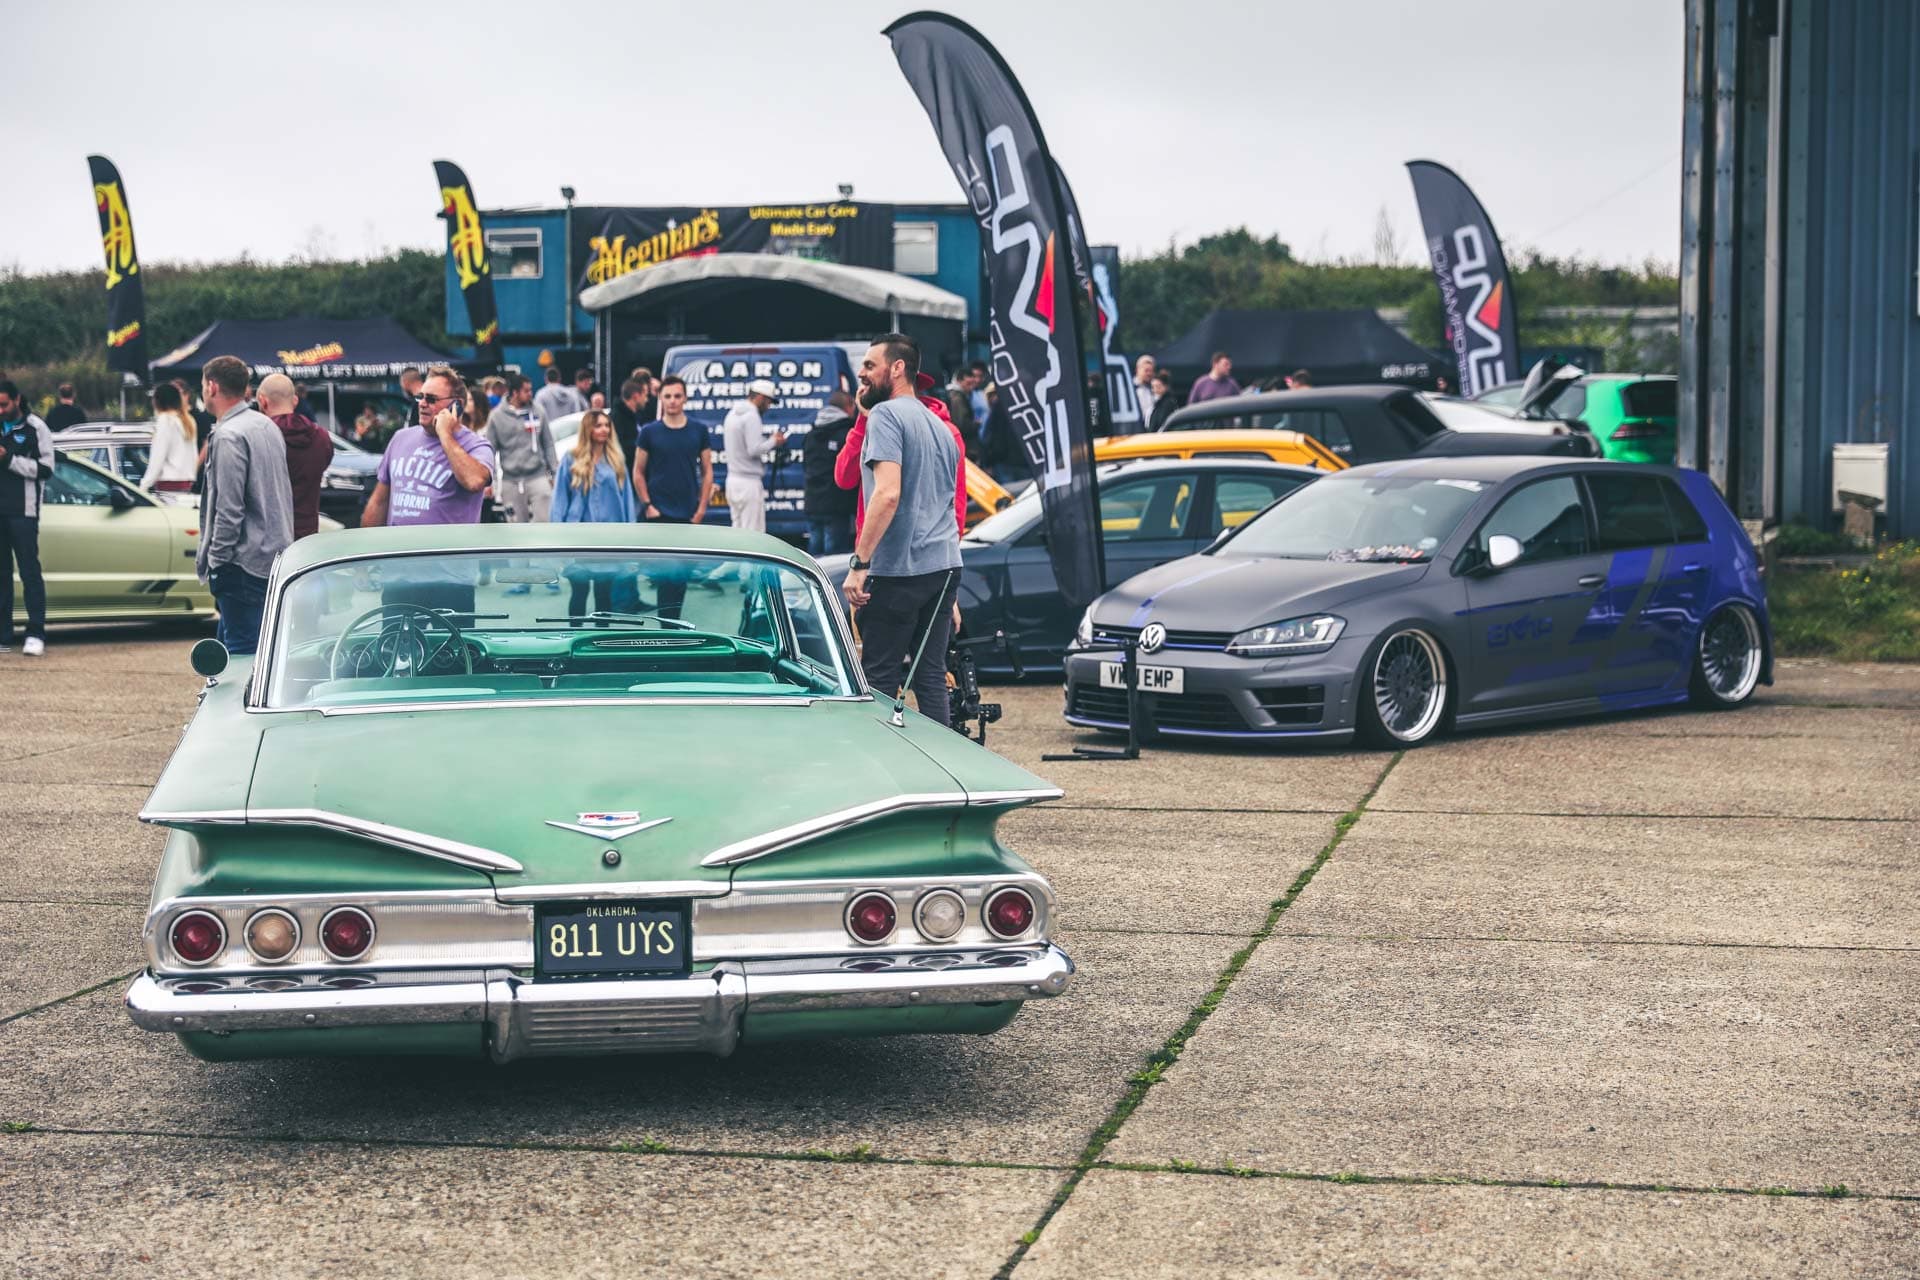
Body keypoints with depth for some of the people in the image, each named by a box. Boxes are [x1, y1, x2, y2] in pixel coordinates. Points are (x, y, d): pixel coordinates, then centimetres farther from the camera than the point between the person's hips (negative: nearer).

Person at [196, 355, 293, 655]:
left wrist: (217, 559, -12)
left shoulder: (228, 436, -15)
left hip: (245, 563, -10)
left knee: (242, 653, -8)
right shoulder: (267, 425, 14)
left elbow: (229, 508, -19)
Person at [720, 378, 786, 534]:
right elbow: (754, 449, -21)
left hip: (733, 479, 9)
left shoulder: (732, 413, 16)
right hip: (749, 482, -9)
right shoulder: (751, 416, -14)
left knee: (738, 531, 11)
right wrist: (773, 442, -5)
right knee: (753, 534, -8)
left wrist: (769, 440, 12)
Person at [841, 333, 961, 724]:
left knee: (879, 679, -4)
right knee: (931, 675, 9)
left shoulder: (886, 414, -8)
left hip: (897, 569, -8)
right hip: (944, 566, 8)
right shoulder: (940, 427, 19)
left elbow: (888, 493, -20)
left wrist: (859, 563, -20)